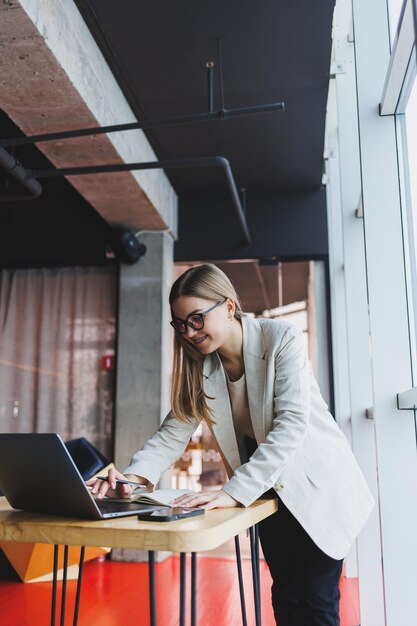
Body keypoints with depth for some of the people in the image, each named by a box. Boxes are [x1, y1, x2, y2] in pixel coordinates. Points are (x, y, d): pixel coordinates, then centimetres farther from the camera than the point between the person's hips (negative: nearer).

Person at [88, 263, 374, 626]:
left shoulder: (282, 338, -22)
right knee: (285, 596, 10)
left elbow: (291, 423, -31)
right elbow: (174, 432, -10)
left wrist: (233, 493, -38)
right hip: (268, 490, 5)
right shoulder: (199, 365, -6)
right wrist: (133, 476, -28)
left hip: (318, 483, -4)